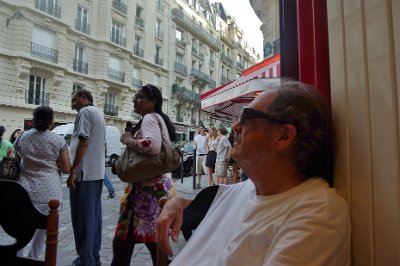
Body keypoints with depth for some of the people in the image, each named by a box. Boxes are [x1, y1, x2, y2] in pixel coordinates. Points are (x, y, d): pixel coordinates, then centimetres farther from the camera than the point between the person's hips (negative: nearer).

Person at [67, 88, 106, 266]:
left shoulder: (85, 111, -7)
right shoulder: (99, 114, 21)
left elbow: (83, 142, -18)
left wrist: (73, 170, -17)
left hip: (84, 172, -9)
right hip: (97, 173, 9)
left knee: (82, 217, -3)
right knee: (94, 215, 12)